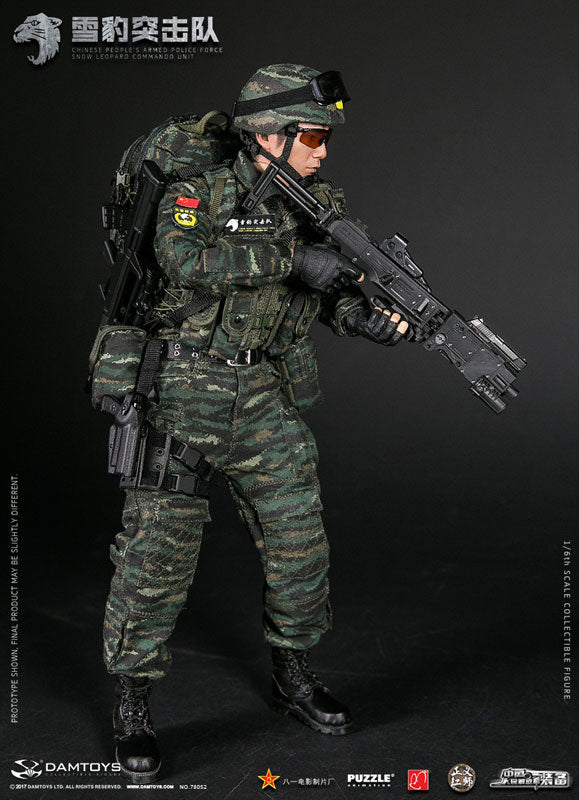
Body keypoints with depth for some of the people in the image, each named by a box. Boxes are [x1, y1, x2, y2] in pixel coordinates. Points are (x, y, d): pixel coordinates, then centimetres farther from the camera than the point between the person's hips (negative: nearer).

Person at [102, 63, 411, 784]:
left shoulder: (320, 203, 6)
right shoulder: (198, 191, -10)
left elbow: (331, 289, 9)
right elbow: (185, 261, -29)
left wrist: (368, 317, -13)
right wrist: (291, 258, -31)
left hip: (267, 399, 5)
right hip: (182, 398, -5)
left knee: (299, 542, 9)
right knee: (159, 551, -1)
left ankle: (292, 676, 31)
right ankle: (132, 703, 17)